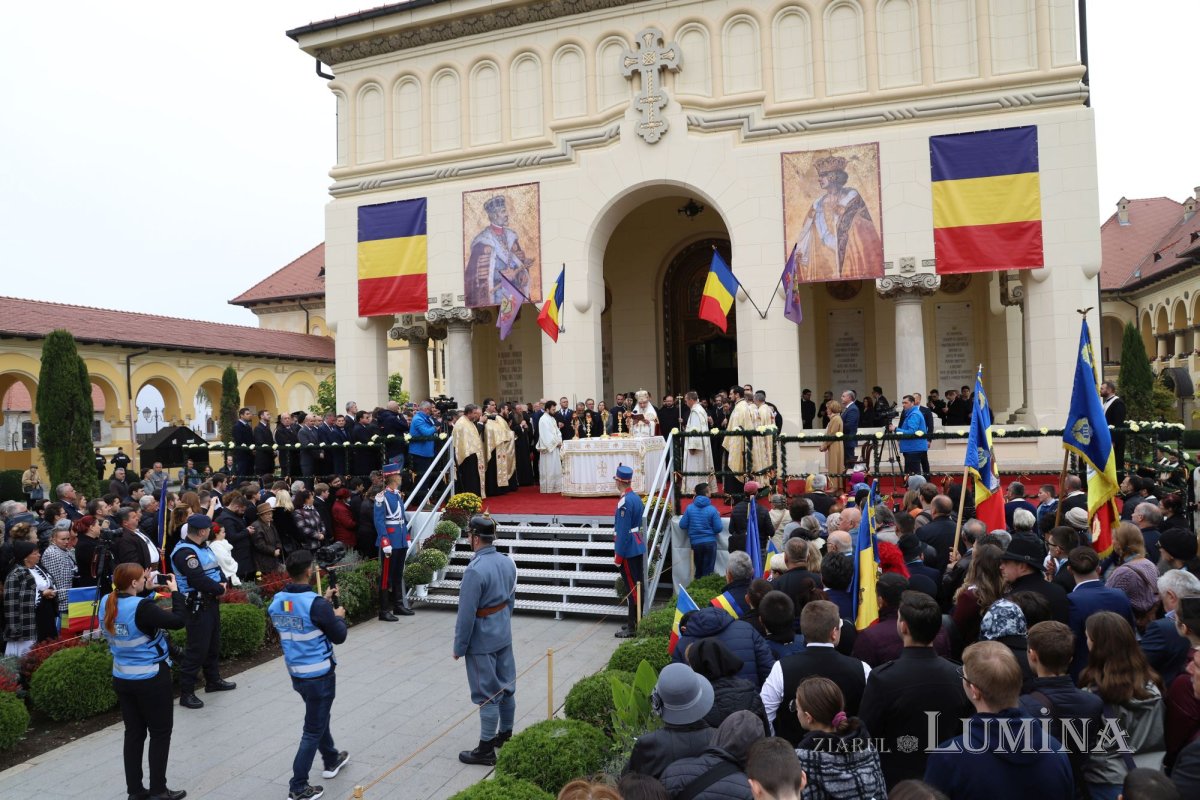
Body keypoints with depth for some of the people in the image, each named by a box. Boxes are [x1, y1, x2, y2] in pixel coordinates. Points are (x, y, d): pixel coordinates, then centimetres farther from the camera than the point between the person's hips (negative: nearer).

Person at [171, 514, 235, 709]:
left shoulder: (203, 547, 10)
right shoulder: (185, 552, -22)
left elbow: (216, 568, 15)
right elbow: (198, 580, -27)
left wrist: (223, 582, -5)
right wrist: (220, 589, -13)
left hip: (210, 601, 10)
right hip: (195, 606, -10)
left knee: (213, 643, 20)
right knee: (197, 649, -6)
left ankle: (213, 680, 36)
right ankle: (186, 693, 3)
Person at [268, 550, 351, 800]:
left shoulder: (277, 601, -3)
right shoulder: (316, 604, -24)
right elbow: (339, 636, -13)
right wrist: (339, 616, 4)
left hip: (295, 673, 7)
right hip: (319, 675, -7)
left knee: (318, 718, 27)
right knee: (313, 730, 6)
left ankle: (331, 761, 44)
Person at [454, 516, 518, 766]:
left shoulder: (475, 570, -24)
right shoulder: (507, 562, 0)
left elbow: (466, 614, -20)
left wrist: (459, 647, -9)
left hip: (482, 641, -8)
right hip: (504, 635, 8)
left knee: (487, 695, 2)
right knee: (506, 687, 18)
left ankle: (486, 750, 14)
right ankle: (505, 735, 34)